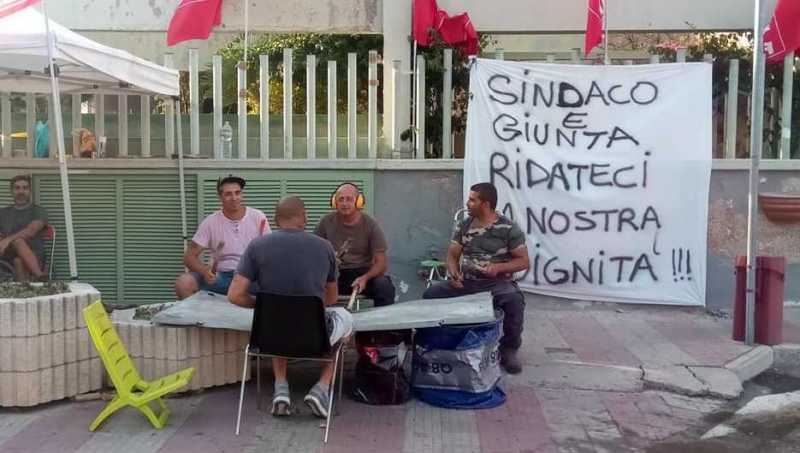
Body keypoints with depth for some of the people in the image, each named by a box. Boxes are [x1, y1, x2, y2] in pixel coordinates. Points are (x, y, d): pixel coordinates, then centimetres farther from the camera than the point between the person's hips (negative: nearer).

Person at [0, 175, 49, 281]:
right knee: (18, 241, -31)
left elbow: (31, 231, -11)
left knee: (19, 261, -35)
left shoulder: (39, 211, 10)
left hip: (33, 256, -2)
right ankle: (40, 277, -45)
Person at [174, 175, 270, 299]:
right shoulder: (210, 222, -1)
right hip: (219, 276, 1)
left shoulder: (258, 217, -1)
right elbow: (190, 256, 0)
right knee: (183, 283, -23)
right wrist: (204, 271, -22)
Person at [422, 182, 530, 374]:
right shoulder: (463, 226, 8)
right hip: (466, 282, 4)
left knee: (514, 300, -37)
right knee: (430, 294, -17)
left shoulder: (509, 228, -6)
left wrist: (499, 267, -21)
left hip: (498, 283, -4)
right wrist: (453, 272, -13)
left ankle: (508, 350, -13)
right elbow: (452, 255, 10)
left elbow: (524, 262, -4)